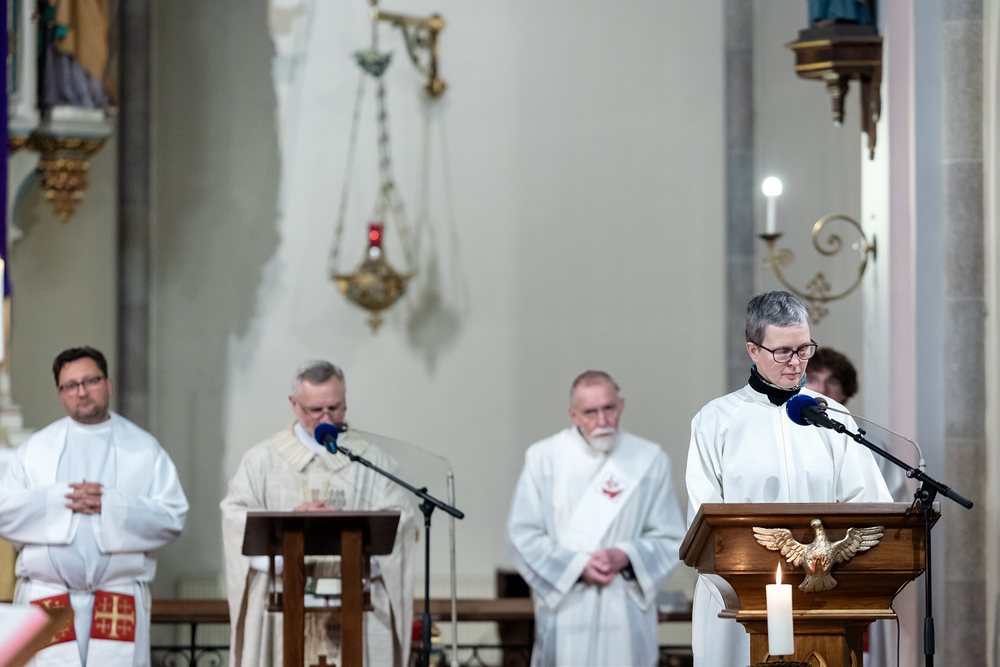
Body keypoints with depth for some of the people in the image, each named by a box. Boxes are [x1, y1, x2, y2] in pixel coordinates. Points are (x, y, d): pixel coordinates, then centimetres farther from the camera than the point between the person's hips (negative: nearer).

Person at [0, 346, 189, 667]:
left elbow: (173, 517, 0)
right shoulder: (36, 448, 14)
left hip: (119, 601, -1)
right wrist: (60, 499, -9)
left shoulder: (143, 449, 10)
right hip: (47, 598, 1)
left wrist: (110, 505, -11)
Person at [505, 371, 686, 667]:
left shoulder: (649, 460, 5)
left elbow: (670, 538, 6)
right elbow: (522, 536, -1)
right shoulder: (544, 458, 2)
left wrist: (626, 556, -13)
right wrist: (577, 566, -13)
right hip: (564, 607, -1)